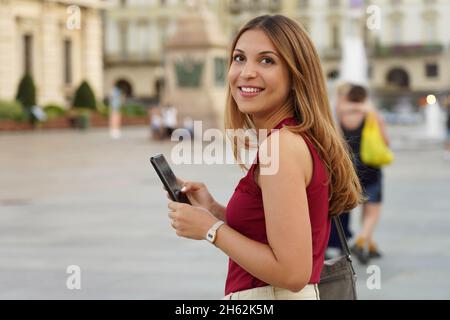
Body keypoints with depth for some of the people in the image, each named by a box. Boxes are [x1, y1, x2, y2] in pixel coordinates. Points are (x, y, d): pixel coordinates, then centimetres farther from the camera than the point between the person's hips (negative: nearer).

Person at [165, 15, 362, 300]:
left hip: (274, 296, -9)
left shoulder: (281, 143, -18)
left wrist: (210, 228, -13)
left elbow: (292, 272, -22)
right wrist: (214, 209, 9)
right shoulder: (302, 140, 8)